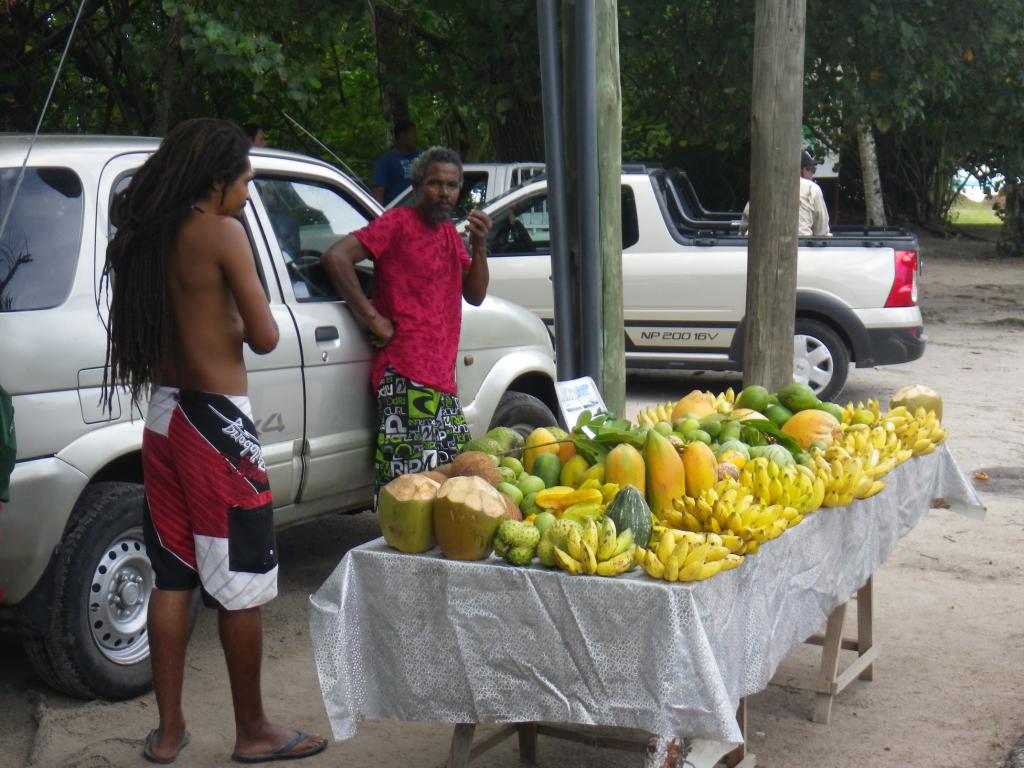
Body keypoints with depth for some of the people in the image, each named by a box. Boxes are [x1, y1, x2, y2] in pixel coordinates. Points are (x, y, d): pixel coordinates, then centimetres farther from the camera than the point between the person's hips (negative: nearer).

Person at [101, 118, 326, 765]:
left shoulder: (149, 235, 7)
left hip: (164, 416, 8)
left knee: (173, 576, 13)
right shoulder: (221, 231, -13)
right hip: (217, 421, -8)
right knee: (241, 584, 4)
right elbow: (265, 337, -13)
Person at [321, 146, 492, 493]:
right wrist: (373, 318, -16)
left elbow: (475, 295, 17)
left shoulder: (449, 232, 20)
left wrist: (479, 246, 1)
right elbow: (335, 257, -16)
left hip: (442, 379, 9)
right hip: (406, 376, -9)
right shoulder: (398, 223, -5)